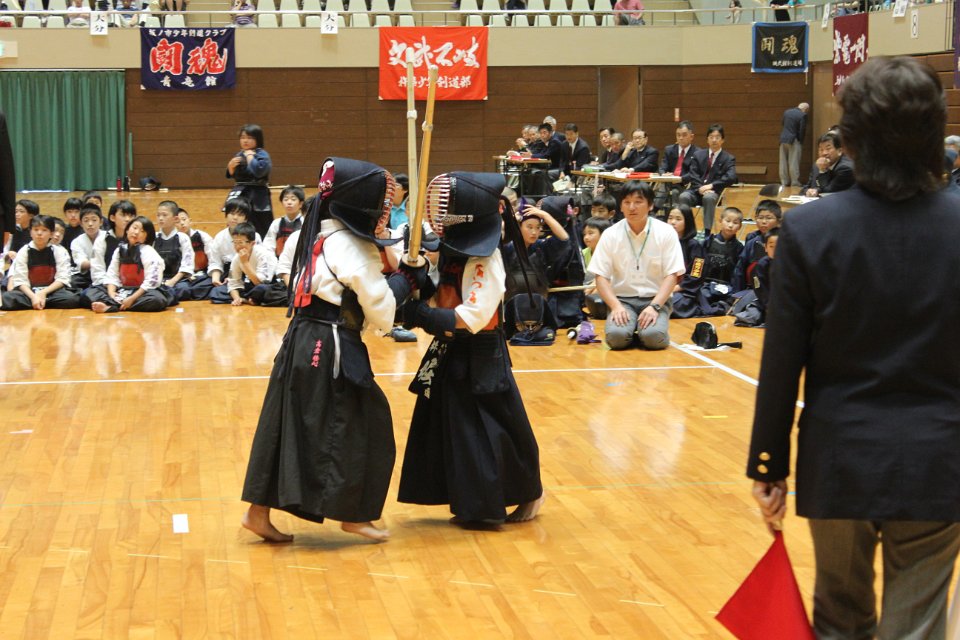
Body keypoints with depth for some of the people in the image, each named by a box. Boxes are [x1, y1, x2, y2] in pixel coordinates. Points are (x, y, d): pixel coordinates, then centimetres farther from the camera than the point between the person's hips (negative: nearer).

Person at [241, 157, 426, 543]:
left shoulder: (320, 236, 12)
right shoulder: (353, 248, -15)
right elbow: (380, 310, -13)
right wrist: (407, 280, 2)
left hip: (301, 343, 9)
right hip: (333, 350, -9)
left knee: (285, 425, 11)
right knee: (357, 424, 5)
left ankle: (258, 512, 14)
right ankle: (352, 515, 15)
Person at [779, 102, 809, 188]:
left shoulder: (786, 112, 8)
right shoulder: (802, 115, -9)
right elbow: (802, 130, -9)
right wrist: (801, 143, -1)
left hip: (783, 140, 5)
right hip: (794, 141, -5)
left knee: (783, 164, 9)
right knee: (794, 164, -2)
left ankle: (784, 182, 11)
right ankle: (795, 183, -1)